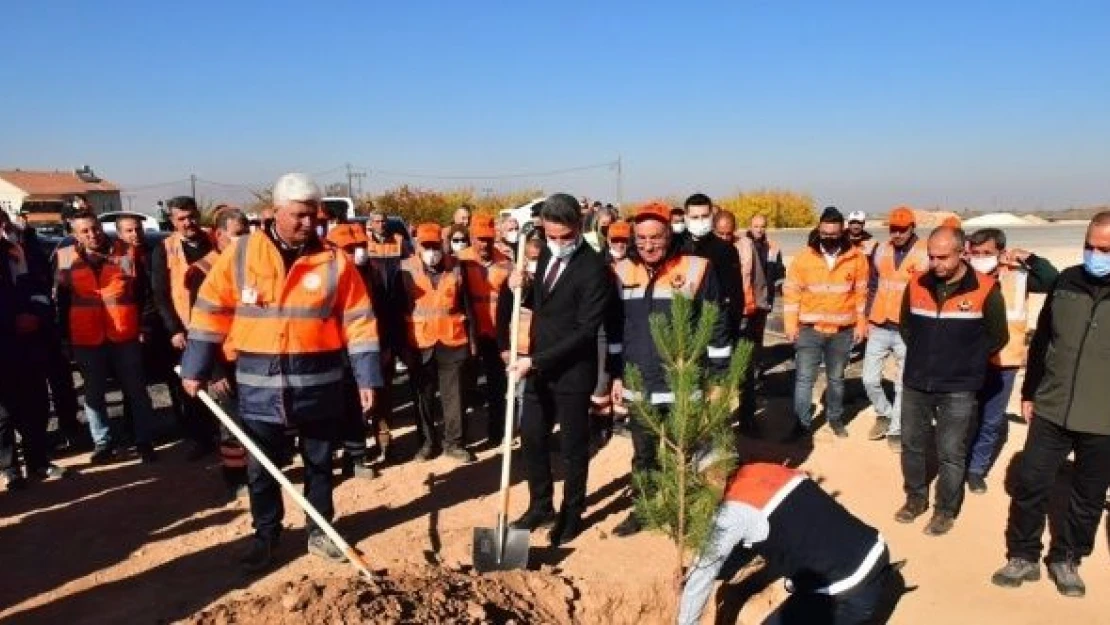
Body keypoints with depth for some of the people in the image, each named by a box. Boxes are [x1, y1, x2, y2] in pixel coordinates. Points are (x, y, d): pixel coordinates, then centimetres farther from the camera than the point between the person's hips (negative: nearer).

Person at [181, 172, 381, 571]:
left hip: (318, 383, 0)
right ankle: (265, 535, 31)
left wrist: (367, 375, -8)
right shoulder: (241, 254, -2)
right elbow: (212, 310, 2)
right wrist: (196, 368, 1)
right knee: (261, 469, 12)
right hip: (260, 384, 0)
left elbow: (358, 320, -4)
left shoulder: (334, 261, -4)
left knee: (319, 464, 14)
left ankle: (320, 532, 31)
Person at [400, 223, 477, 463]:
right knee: (423, 396, 10)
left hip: (453, 342, 1)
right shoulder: (405, 270, -3)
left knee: (454, 395, 6)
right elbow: (398, 310, 0)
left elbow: (466, 305, 6)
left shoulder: (455, 268, 2)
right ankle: (427, 442, 24)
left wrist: (472, 338, 4)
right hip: (419, 344, 0)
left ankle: (454, 442, 16)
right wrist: (401, 345, -2)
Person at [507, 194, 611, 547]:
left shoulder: (594, 269, -18)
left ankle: (572, 514, 27)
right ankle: (540, 506, 32)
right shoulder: (547, 256, 6)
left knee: (573, 446, 9)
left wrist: (537, 360, -26)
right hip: (539, 367, 7)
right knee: (531, 438, 14)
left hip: (572, 372, -7)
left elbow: (585, 330, -22)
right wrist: (522, 290, -5)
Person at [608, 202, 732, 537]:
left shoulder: (696, 268, -10)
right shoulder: (623, 271, 2)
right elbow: (614, 328, 11)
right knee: (643, 456, 19)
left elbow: (718, 327, -5)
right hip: (638, 386, 4)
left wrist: (719, 379, -4)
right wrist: (615, 374, 11)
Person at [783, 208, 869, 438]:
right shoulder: (804, 257, -6)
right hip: (809, 329, -1)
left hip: (842, 330, 1)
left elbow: (861, 293, 4)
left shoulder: (856, 257, -4)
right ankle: (803, 423, 6)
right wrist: (791, 325, -7)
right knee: (804, 378, -3)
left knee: (836, 378, 16)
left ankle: (835, 418, 33)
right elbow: (791, 292, -3)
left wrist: (861, 324, 2)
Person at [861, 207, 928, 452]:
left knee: (903, 384, 6)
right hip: (880, 327, 4)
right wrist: (868, 318, 11)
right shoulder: (881, 251, 5)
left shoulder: (926, 254, -7)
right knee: (869, 378, 7)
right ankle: (884, 414, 32)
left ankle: (895, 429, 19)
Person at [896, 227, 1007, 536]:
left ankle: (946, 510, 22)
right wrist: (922, 356, 11)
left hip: (958, 389, -3)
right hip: (915, 383, 4)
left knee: (951, 454, 4)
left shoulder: (985, 290, -11)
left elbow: (997, 337, 0)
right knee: (912, 445, 14)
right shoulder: (917, 285, -2)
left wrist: (967, 363, 5)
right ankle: (916, 498, 33)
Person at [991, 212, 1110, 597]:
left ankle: (1066, 559, 31)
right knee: (1030, 485, 5)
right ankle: (1023, 557, 21)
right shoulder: (1066, 282, 0)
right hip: (1051, 410, 2)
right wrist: (1029, 393, 11)